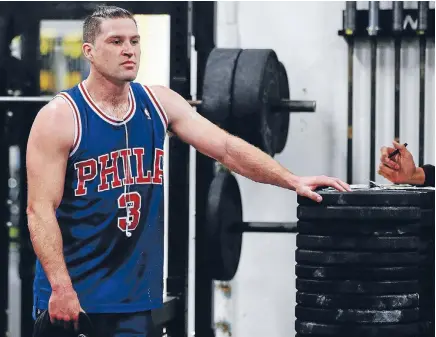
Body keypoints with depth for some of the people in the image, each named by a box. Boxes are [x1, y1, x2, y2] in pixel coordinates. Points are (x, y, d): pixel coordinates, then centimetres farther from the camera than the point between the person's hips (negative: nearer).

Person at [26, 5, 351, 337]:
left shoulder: (159, 103, 4)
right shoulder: (60, 117, -11)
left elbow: (226, 147, 2)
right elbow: (40, 208, -14)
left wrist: (292, 180, -9)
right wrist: (61, 288, -21)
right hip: (72, 291, -4)